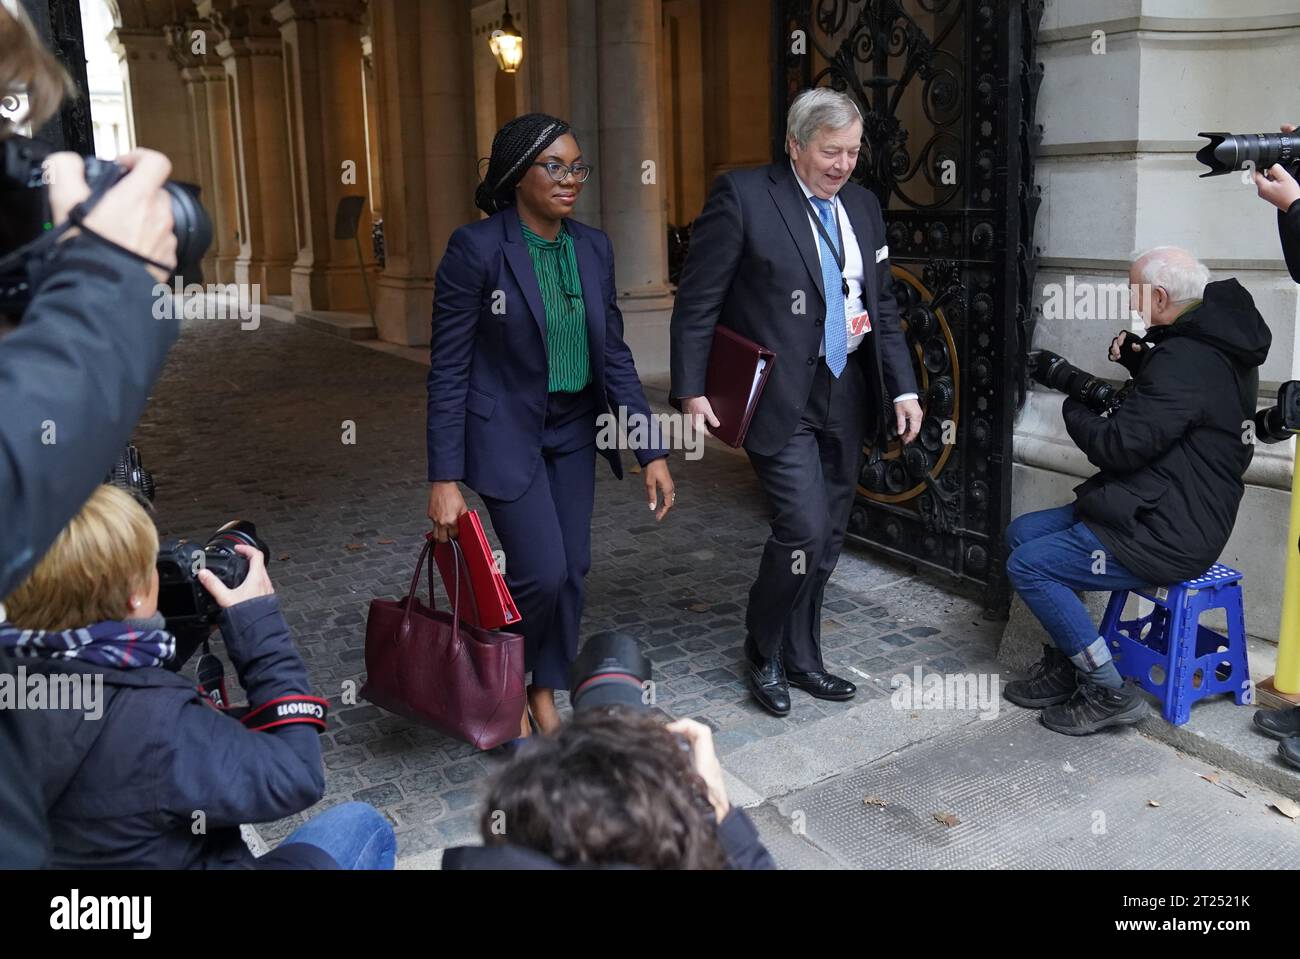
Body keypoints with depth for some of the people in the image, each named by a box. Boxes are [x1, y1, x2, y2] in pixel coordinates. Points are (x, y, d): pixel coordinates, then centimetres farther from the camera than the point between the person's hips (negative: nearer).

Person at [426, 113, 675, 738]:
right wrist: (444, 479, -17)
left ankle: (544, 694, 28)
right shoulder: (476, 248, -16)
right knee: (542, 571, -11)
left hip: (573, 430, 6)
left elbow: (614, 355, 4)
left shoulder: (594, 248, 1)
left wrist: (652, 453, -1)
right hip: (505, 431, -5)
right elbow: (448, 370, -14)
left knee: (572, 569, 7)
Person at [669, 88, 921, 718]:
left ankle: (800, 659, 29)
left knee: (826, 538, 12)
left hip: (847, 397, 7)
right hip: (781, 399, -6)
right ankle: (763, 654, 12)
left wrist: (904, 388, 7)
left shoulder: (863, 206, 12)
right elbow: (697, 302, -8)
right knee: (804, 528, -13)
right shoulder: (743, 196, -8)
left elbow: (883, 307, 16)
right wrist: (691, 391, -14)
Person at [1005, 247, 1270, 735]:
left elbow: (1121, 446, -22)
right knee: (1021, 532, 13)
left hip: (1167, 537, -11)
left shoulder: (1186, 361, -23)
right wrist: (1139, 360, 6)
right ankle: (1066, 666, 17)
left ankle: (1108, 693, -4)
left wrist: (1073, 403, -6)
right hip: (1168, 511, 11)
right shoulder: (1216, 344, 10)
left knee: (1027, 566, -14)